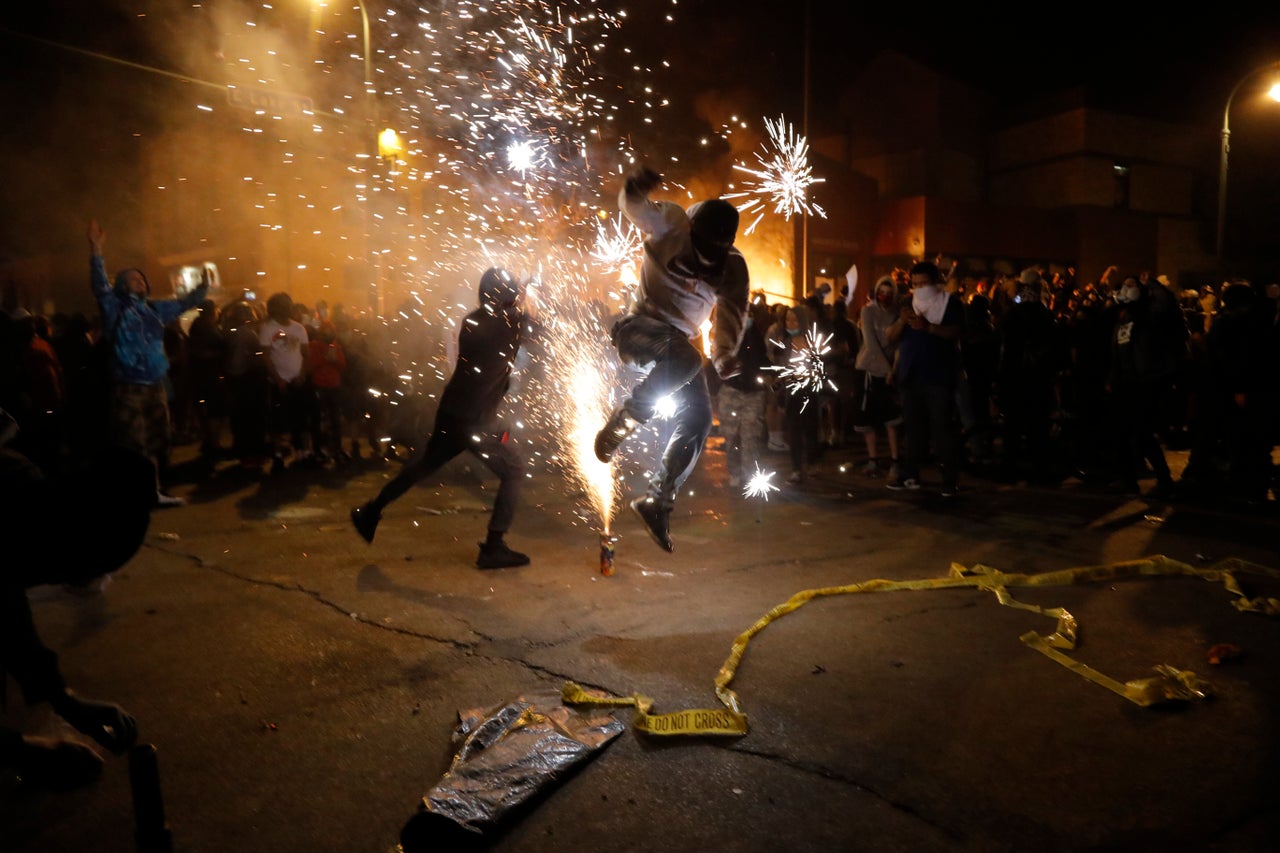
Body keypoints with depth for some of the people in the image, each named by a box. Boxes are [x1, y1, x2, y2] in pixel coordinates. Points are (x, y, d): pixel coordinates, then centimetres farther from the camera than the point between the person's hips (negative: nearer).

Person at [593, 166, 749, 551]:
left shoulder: (733, 267, 1)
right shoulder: (671, 225, -8)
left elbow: (730, 314, -6)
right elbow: (636, 209, -20)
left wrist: (724, 354, -25)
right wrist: (635, 188, -44)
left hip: (678, 341, 6)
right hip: (640, 325, -5)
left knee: (698, 421, -3)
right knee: (685, 357, -36)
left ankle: (657, 501, 7)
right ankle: (619, 424, -19)